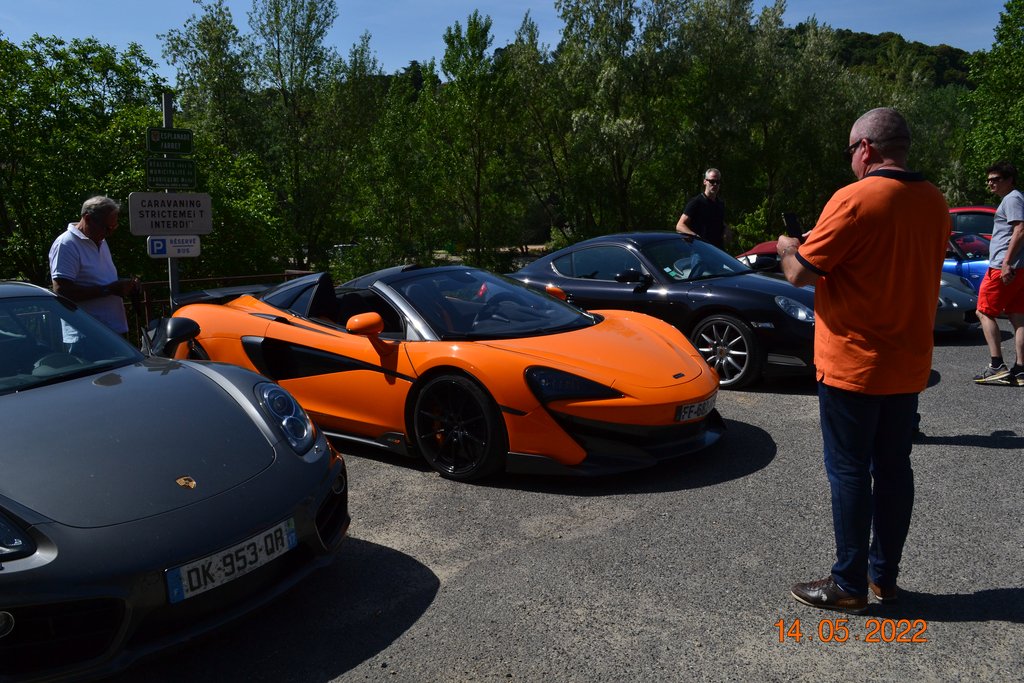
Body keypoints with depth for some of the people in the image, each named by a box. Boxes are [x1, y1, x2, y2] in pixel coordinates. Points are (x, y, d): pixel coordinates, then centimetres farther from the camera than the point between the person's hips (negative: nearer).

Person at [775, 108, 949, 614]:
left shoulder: (854, 200, -17)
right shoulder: (934, 202, 6)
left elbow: (799, 274, -14)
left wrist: (787, 248, 7)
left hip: (853, 365, -7)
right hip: (908, 365, 7)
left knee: (849, 473, 3)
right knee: (893, 469, 14)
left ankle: (849, 586, 13)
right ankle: (884, 575, 26)